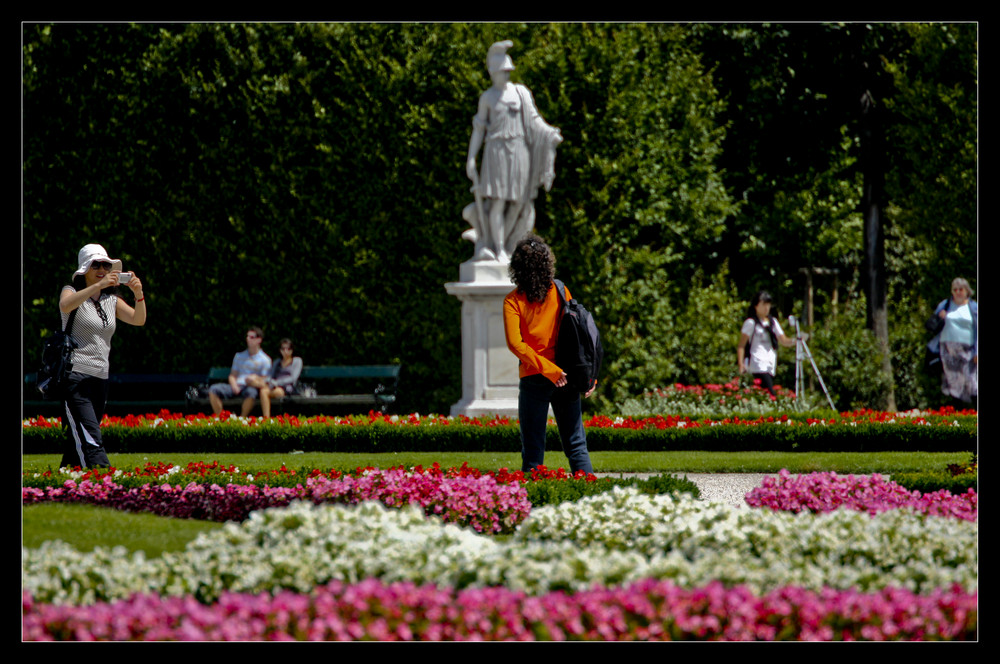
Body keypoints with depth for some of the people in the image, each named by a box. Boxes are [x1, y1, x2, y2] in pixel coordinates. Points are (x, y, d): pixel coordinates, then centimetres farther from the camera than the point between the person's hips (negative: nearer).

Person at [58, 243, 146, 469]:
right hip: (74, 375, -7)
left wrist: (139, 294, -13)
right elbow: (65, 306, -23)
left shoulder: (111, 300, 18)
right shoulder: (72, 292, 1)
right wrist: (99, 285, -30)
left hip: (100, 379, 7)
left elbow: (138, 319, 5)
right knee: (90, 441, -19)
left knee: (77, 444, 7)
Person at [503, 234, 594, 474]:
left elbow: (515, 343, -15)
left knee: (533, 448, 3)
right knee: (576, 445, 8)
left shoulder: (513, 301, -6)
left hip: (534, 379, -3)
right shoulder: (561, 292, 2)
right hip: (567, 378, 3)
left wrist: (549, 370, -14)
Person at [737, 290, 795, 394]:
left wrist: (795, 341, -8)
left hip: (771, 365, 6)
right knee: (770, 394, -19)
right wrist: (741, 363, -14)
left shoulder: (773, 322, 17)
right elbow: (741, 345, -2)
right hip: (758, 365, -6)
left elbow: (783, 340, 13)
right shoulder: (751, 323, 1)